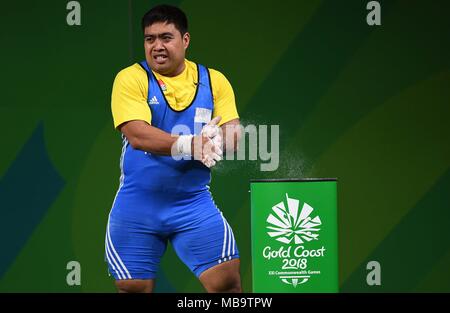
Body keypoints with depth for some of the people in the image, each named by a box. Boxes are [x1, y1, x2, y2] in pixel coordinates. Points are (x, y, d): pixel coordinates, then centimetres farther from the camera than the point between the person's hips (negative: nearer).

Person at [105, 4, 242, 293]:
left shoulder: (214, 81, 4)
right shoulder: (131, 79, -5)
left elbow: (234, 134, -4)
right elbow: (137, 135, -19)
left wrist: (218, 140, -28)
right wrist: (190, 145, -32)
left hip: (195, 203, 1)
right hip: (137, 207, -1)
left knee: (227, 281, -10)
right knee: (133, 288, 3)